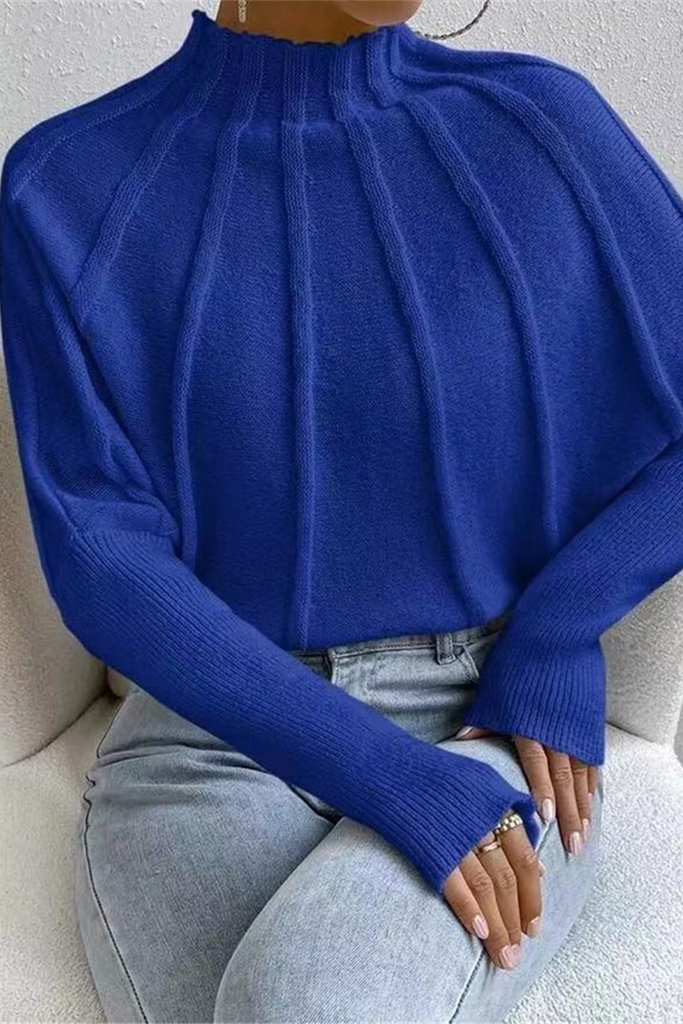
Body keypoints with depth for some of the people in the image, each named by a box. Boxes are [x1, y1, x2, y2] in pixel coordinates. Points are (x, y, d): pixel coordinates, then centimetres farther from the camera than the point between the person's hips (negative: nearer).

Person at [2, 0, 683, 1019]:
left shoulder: (539, 123, -1)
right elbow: (100, 562, -9)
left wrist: (555, 633, -9)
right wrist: (393, 779, -18)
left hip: (494, 732, 0)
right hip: (214, 737, 1)